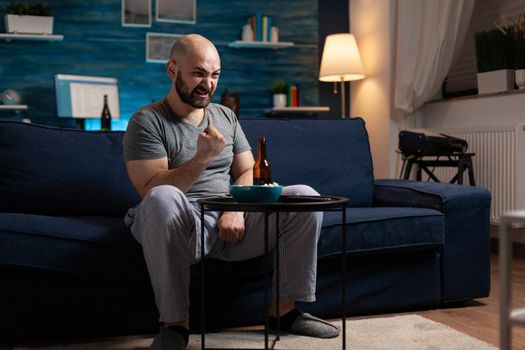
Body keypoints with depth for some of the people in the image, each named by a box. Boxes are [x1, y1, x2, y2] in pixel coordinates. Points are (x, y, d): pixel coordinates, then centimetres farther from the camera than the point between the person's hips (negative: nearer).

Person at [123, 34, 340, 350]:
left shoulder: (226, 117, 16)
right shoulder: (147, 121, -3)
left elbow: (248, 172, 12)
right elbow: (152, 191, -14)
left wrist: (236, 210, -9)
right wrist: (202, 158, -27)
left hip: (230, 222, 5)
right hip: (182, 226, -5)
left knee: (305, 197, -11)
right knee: (163, 199, -39)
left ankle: (285, 308, -5)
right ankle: (176, 322, -27)